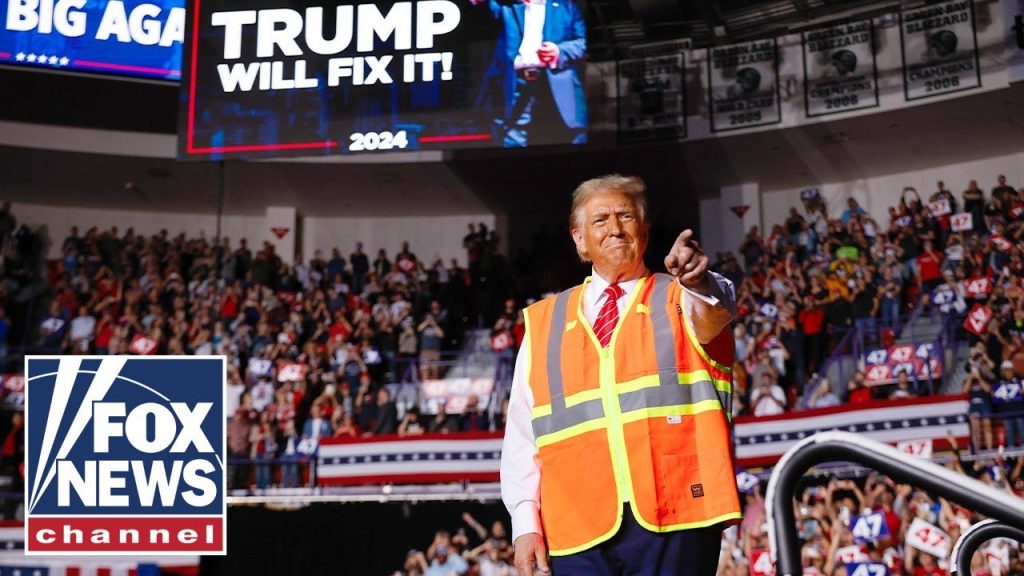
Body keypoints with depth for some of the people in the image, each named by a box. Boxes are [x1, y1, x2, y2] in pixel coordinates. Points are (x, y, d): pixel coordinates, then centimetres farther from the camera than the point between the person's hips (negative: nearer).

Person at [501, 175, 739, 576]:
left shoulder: (679, 301, 11)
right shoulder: (544, 323, 14)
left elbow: (716, 310, -15)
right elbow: (522, 434, 11)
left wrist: (699, 283, -38)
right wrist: (525, 523, 1)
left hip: (675, 519, -2)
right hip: (579, 529, 2)